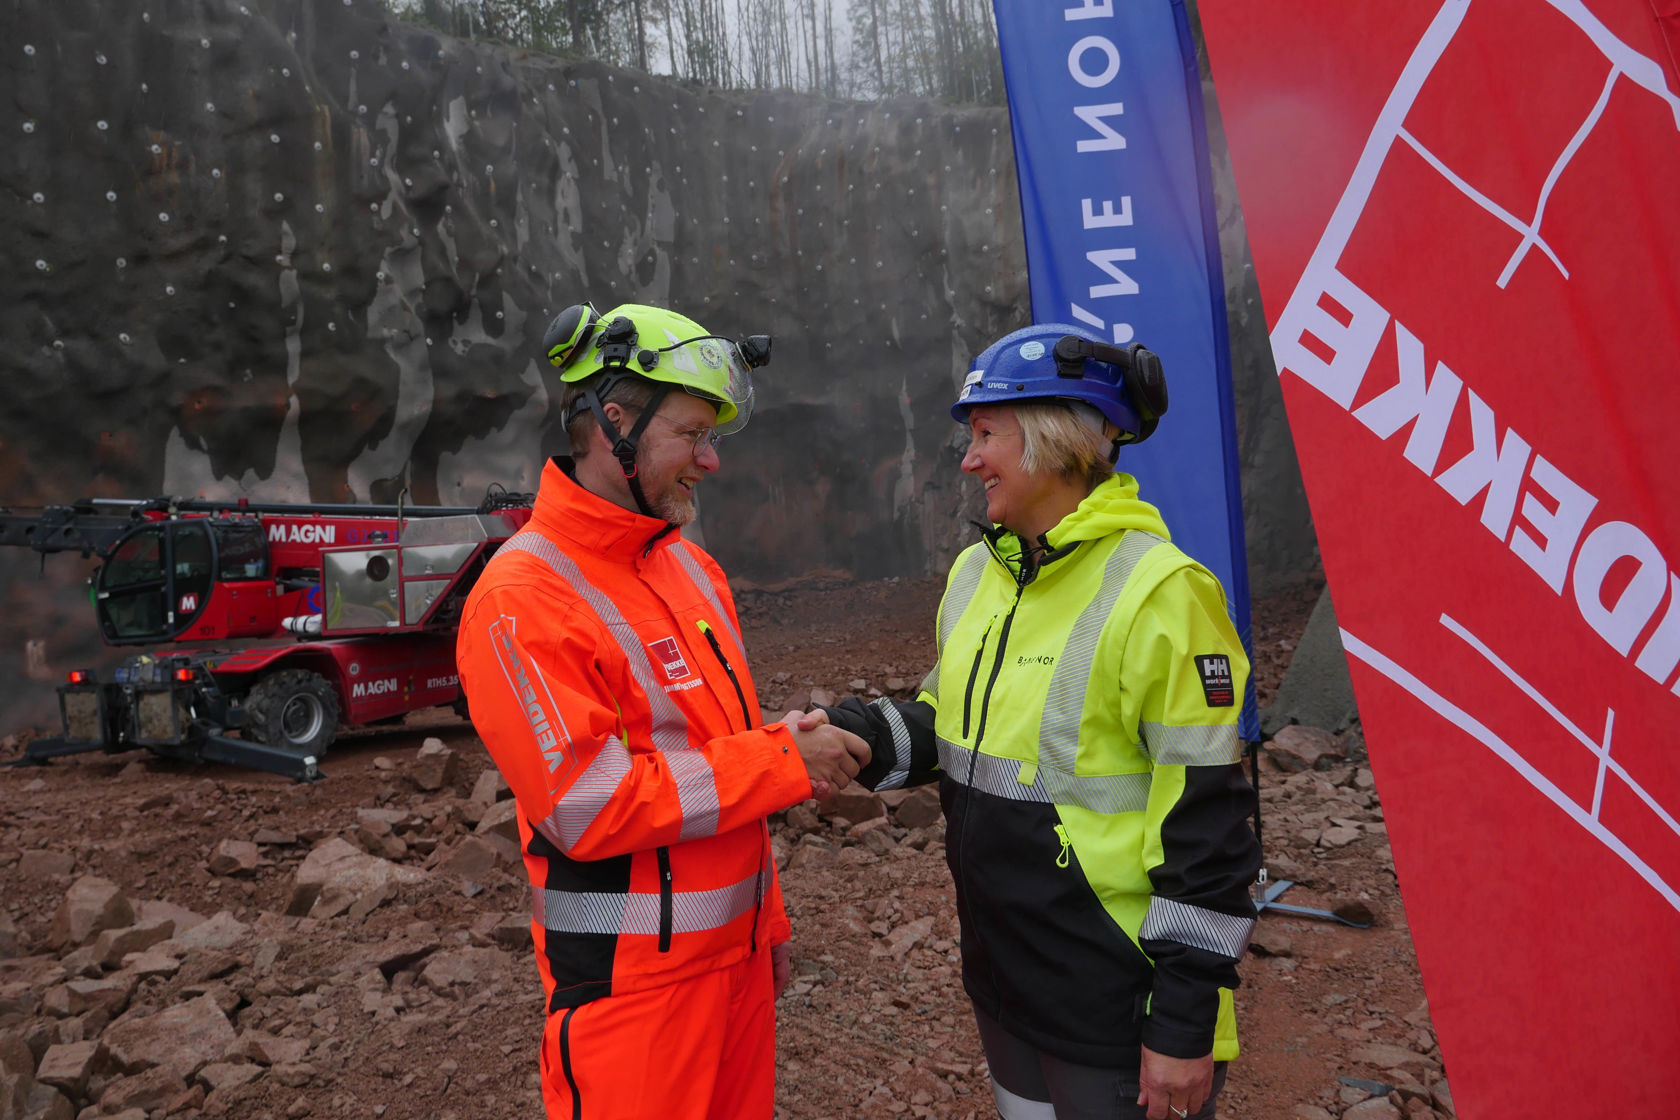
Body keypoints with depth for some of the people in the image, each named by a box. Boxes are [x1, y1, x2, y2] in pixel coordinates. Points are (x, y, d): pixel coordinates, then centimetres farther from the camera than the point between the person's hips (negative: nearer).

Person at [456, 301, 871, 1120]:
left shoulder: (689, 566, 8)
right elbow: (590, 805, -23)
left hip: (736, 951, 7)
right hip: (636, 982, -7)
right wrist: (783, 763, -19)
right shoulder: (523, 601, -18)